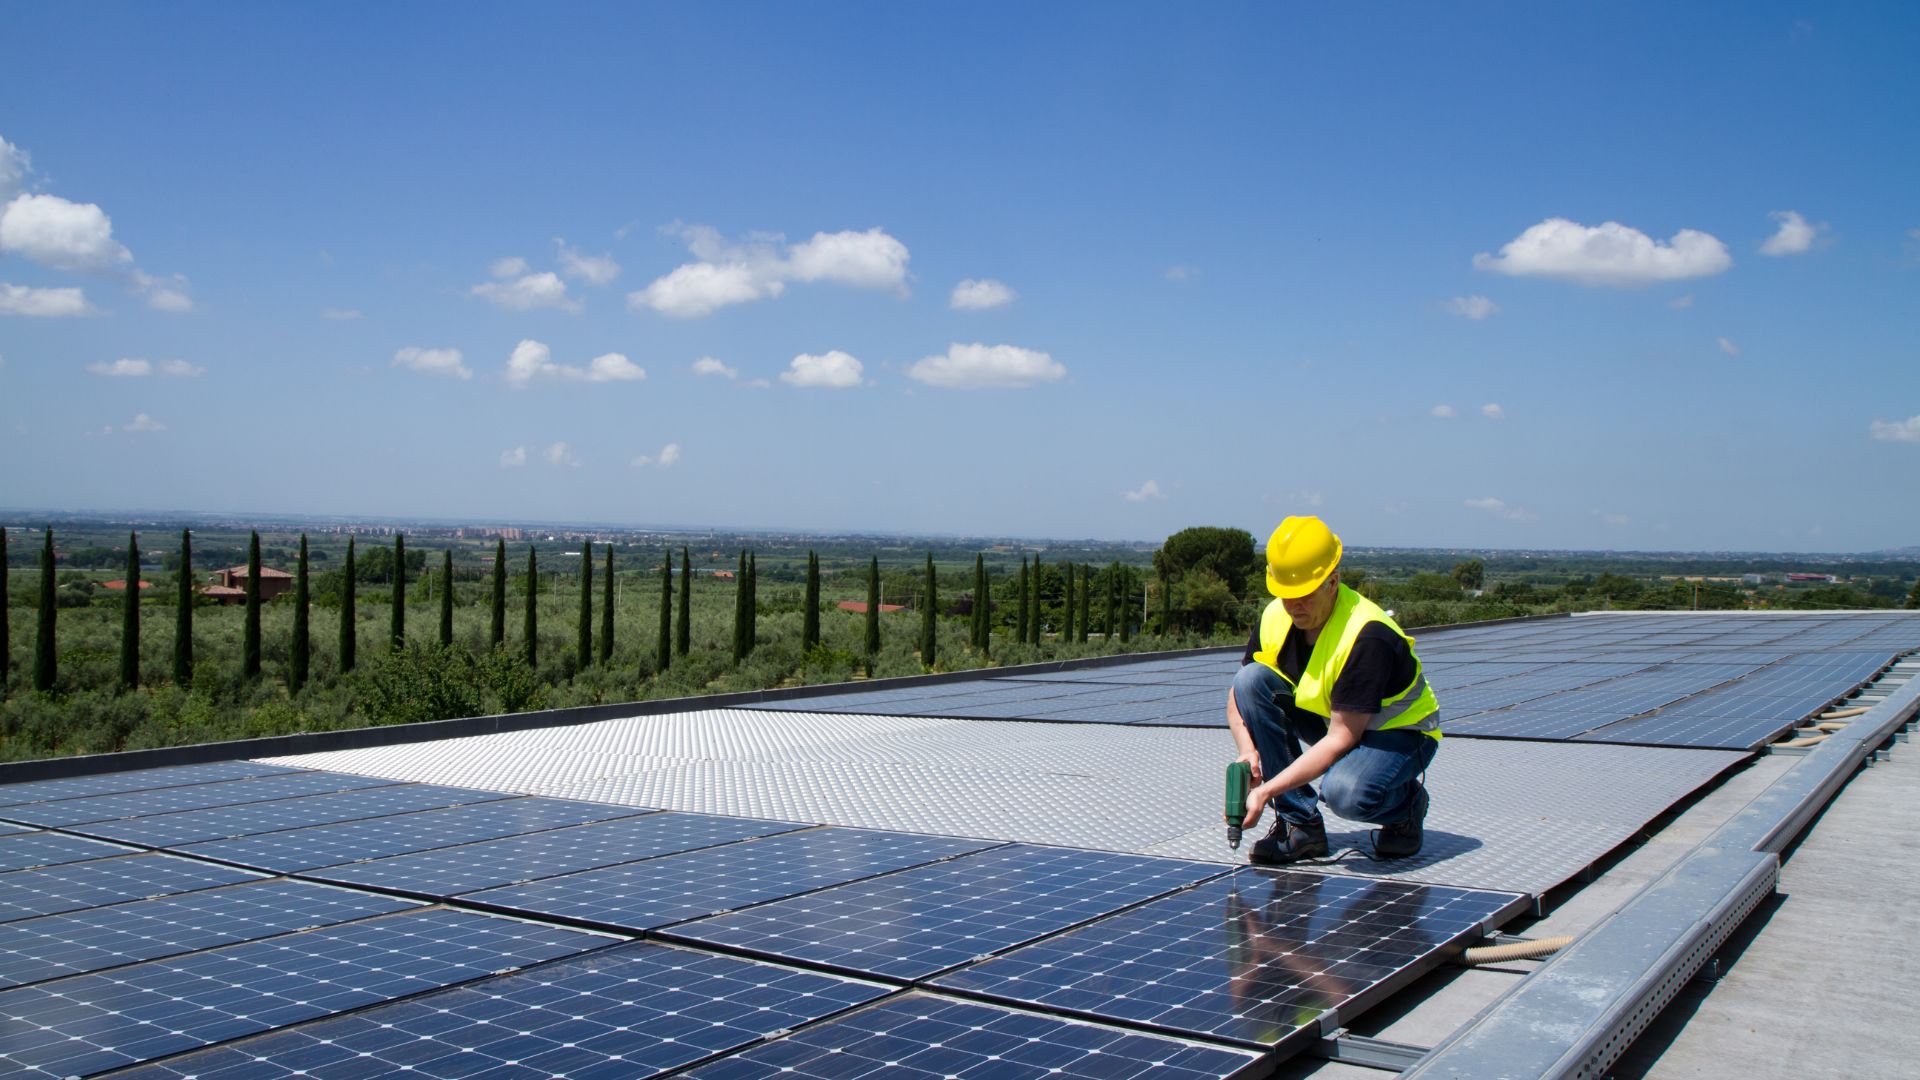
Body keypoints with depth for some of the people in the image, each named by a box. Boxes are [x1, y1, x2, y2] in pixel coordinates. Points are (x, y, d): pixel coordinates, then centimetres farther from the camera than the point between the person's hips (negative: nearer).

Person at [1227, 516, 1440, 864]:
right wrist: (1248, 751, -25)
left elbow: (1342, 738, -32)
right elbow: (1238, 695, -3)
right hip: (1332, 721, 7)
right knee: (1251, 678, -18)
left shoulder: (1367, 635, -31)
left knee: (1345, 791, -39)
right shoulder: (1275, 617, -13)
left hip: (1398, 731, -7)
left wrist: (1267, 790, -36)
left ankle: (1407, 800, 1)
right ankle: (1302, 825, -11)